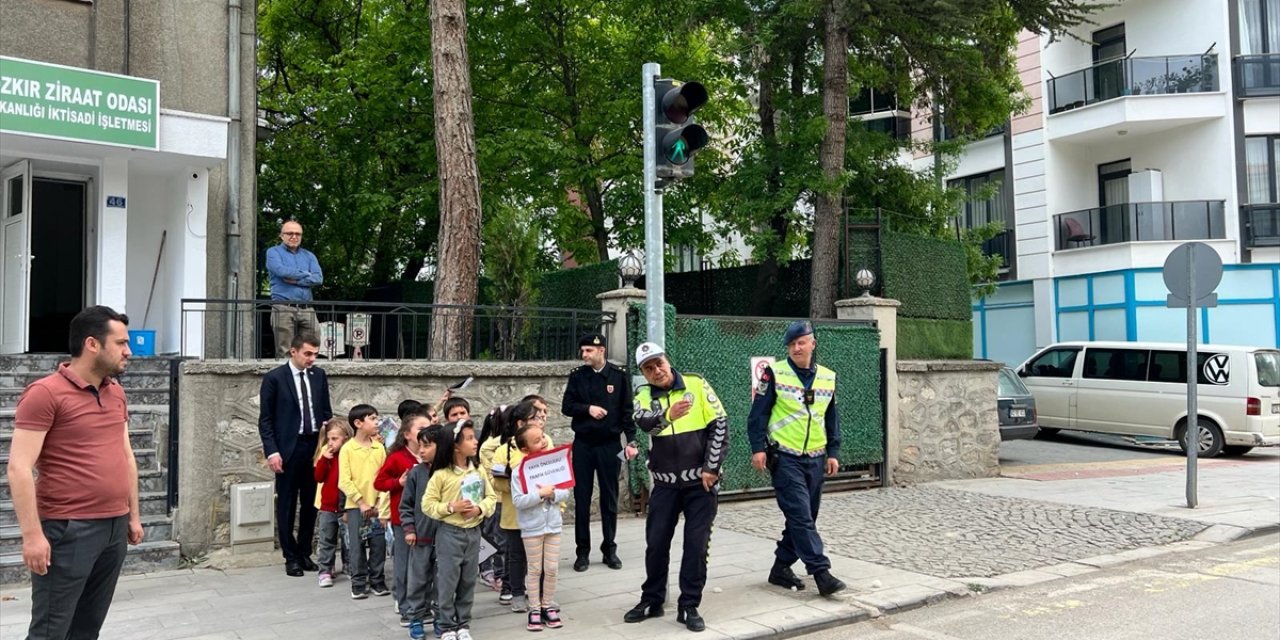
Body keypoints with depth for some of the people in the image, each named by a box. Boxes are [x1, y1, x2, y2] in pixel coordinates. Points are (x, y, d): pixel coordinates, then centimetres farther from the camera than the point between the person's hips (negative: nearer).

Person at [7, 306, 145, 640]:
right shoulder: (45, 393, -11)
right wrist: (32, 534, -18)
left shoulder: (116, 392, 11)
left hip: (115, 527, 7)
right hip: (68, 530, -7)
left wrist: (133, 515, 17)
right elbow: (19, 469, -14)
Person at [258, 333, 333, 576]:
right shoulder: (274, 378, -5)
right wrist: (272, 451, -12)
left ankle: (304, 553, 23)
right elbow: (265, 419, -4)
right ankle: (291, 557, 17)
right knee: (287, 505, 6)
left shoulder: (319, 375, 7)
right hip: (288, 448, -4)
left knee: (311, 503, 9)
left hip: (316, 446, 4)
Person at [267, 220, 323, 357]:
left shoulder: (309, 256, 20)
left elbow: (319, 279, 4)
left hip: (306, 309, 4)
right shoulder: (274, 252, 11)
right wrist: (306, 274, 1)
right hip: (283, 308, -3)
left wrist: (295, 280, -7)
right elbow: (281, 270, -11)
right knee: (284, 352, -7)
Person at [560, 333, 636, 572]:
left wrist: (631, 441, -8)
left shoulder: (619, 376, -2)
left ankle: (609, 549, 18)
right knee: (581, 498, 4)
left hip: (610, 444, -1)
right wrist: (588, 408, -15)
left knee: (610, 498, 7)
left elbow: (627, 411, -2)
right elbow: (566, 406, 2)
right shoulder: (577, 376, 4)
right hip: (583, 444, 2)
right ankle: (583, 551, 12)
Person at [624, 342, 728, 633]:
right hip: (665, 483, 2)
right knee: (656, 542, 6)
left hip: (700, 481, -2)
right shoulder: (643, 396, -1)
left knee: (696, 544, 0)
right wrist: (667, 416, -45)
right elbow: (644, 423, -23)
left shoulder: (696, 384, -5)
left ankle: (689, 607, 12)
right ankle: (651, 600, 24)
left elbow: (720, 425, -5)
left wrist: (711, 468, -9)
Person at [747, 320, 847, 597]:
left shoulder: (828, 377, 8)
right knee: (801, 517, -12)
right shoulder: (775, 374, -6)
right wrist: (758, 448, -12)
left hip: (815, 459, 5)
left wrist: (833, 452, 11)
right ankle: (821, 573, -10)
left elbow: (832, 419, 16)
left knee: (804, 518, 10)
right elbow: (758, 413, -6)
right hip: (784, 458, -5)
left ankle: (781, 567, 22)